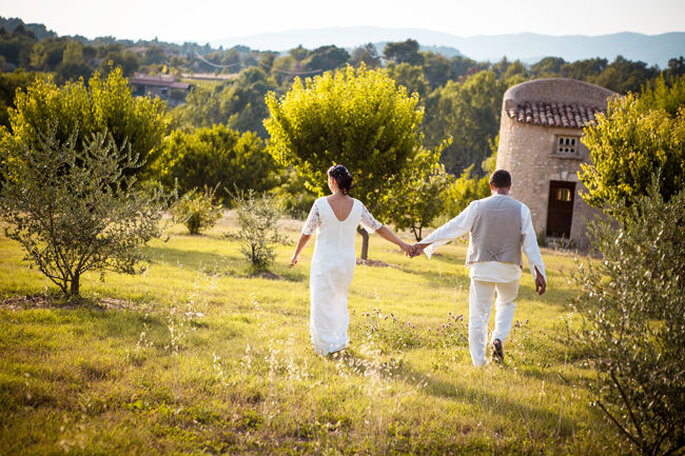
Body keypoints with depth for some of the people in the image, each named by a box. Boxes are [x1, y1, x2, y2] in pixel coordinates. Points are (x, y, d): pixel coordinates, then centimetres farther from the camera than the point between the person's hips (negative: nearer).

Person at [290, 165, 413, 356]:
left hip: (325, 261, -4)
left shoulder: (321, 204, -15)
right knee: (339, 299, 23)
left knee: (322, 302, 7)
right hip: (347, 261, 4)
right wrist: (401, 244, 12)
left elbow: (307, 233, -6)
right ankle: (340, 337, 28)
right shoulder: (357, 206, -5)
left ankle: (327, 344, 8)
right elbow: (379, 228, 2)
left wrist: (296, 255, 9)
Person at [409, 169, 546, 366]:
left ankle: (479, 363, 4)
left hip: (481, 267, -1)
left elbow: (453, 228, -1)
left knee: (478, 315, 5)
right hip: (509, 268, 1)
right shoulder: (521, 210, 0)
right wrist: (539, 274, 0)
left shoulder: (477, 206, -2)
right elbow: (530, 243, -3)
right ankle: (498, 338, 1)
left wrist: (424, 244, 5)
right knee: (506, 304, 26)